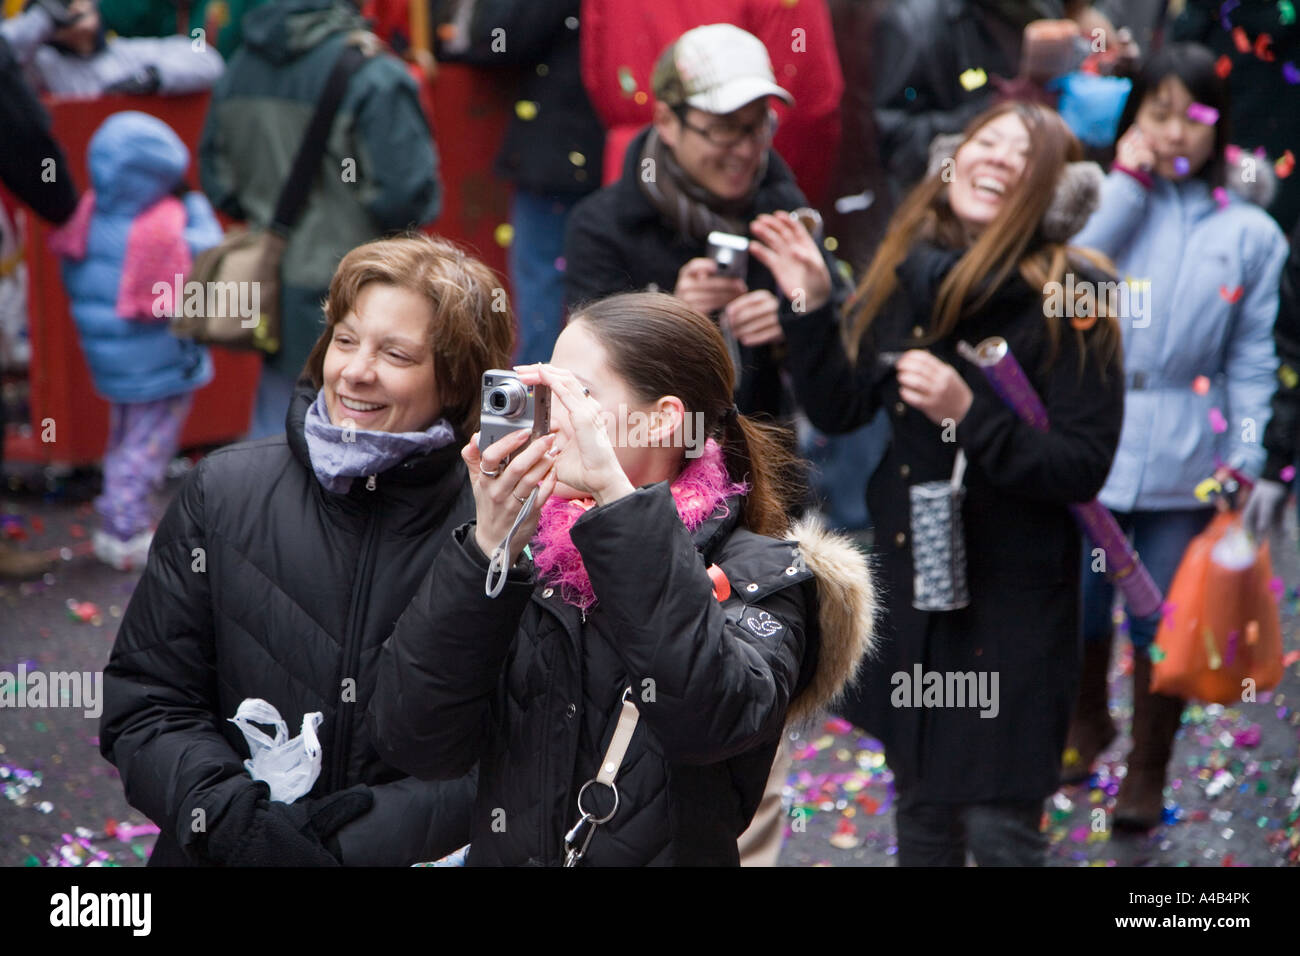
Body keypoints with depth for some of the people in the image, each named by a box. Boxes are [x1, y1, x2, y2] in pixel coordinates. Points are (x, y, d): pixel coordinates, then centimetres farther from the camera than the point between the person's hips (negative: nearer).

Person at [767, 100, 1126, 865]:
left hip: (1010, 601, -5)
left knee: (999, 827, -2)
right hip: (906, 584, 5)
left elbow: (1084, 465, -16)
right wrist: (810, 307, -5)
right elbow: (839, 408, 8)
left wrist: (970, 415, -26)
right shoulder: (906, 275, 2)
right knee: (922, 811, 19)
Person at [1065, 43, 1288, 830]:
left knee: (1162, 625, 6)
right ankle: (1086, 722, 39)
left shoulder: (1250, 234, 3)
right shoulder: (1106, 199, 3)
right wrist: (1127, 183, -11)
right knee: (1078, 608, 11)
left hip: (1183, 462, 0)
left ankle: (1148, 774, 24)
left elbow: (1252, 359, 3)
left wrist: (1245, 456, -6)